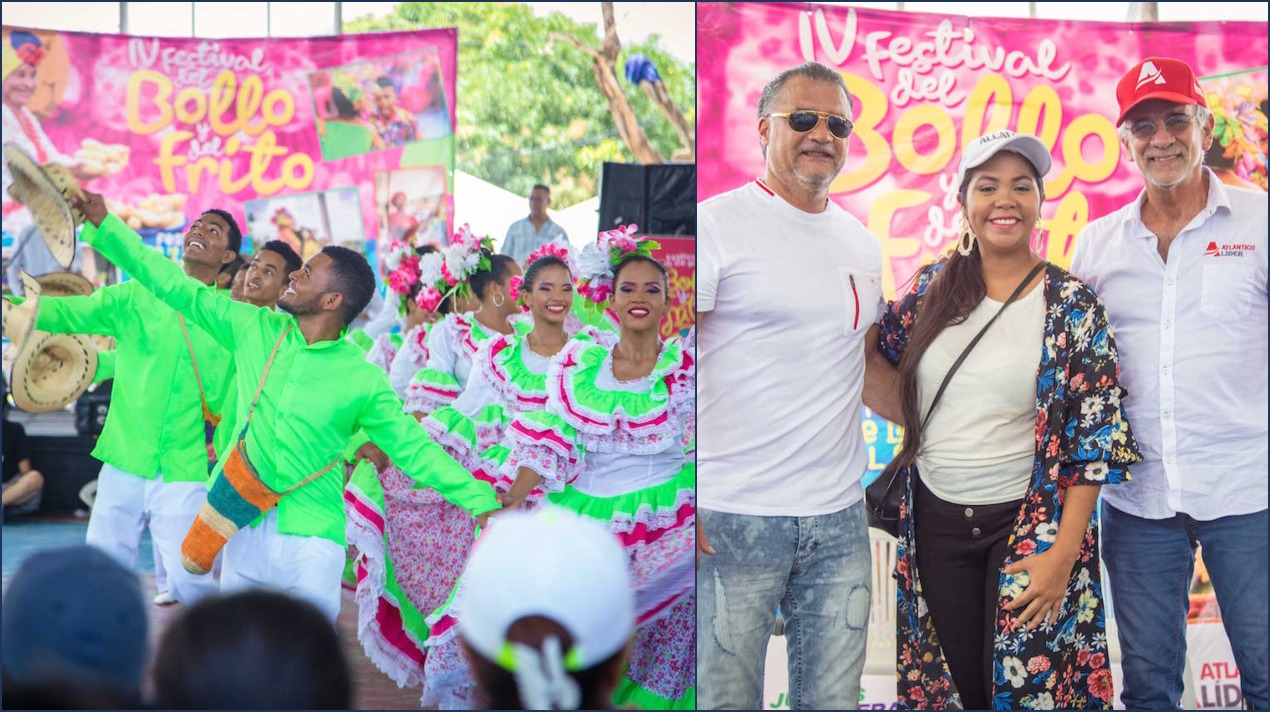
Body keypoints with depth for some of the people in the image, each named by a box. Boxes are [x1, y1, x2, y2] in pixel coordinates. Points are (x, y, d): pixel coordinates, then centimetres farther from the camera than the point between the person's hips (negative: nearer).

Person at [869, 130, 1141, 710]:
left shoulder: (1072, 304, -7)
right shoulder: (931, 290, 3)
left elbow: (1098, 437, -9)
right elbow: (896, 403, 13)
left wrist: (1063, 554, -13)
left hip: (1029, 523, -3)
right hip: (935, 524, 3)